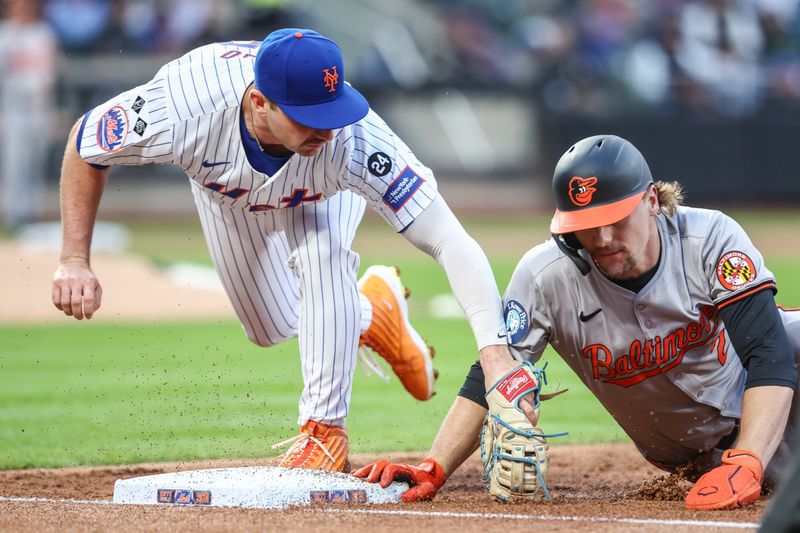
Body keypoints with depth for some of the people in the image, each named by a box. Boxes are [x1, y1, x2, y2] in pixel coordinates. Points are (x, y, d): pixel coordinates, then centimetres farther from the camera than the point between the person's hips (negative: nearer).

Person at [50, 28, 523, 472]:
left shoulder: (350, 139, -48)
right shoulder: (184, 111, -46)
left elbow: (451, 242, -52)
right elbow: (84, 143, -24)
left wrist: (494, 352, -64)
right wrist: (75, 261, -29)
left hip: (327, 184, -2)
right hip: (227, 188, 2)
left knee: (321, 252, -32)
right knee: (274, 328, 10)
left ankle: (325, 428, -19)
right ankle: (371, 312, 39)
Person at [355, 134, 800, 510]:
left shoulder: (711, 238, -26)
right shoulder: (545, 276, -21)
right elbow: (490, 380, -17)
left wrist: (745, 464, -46)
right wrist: (432, 471, -32)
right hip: (683, 452, 0)